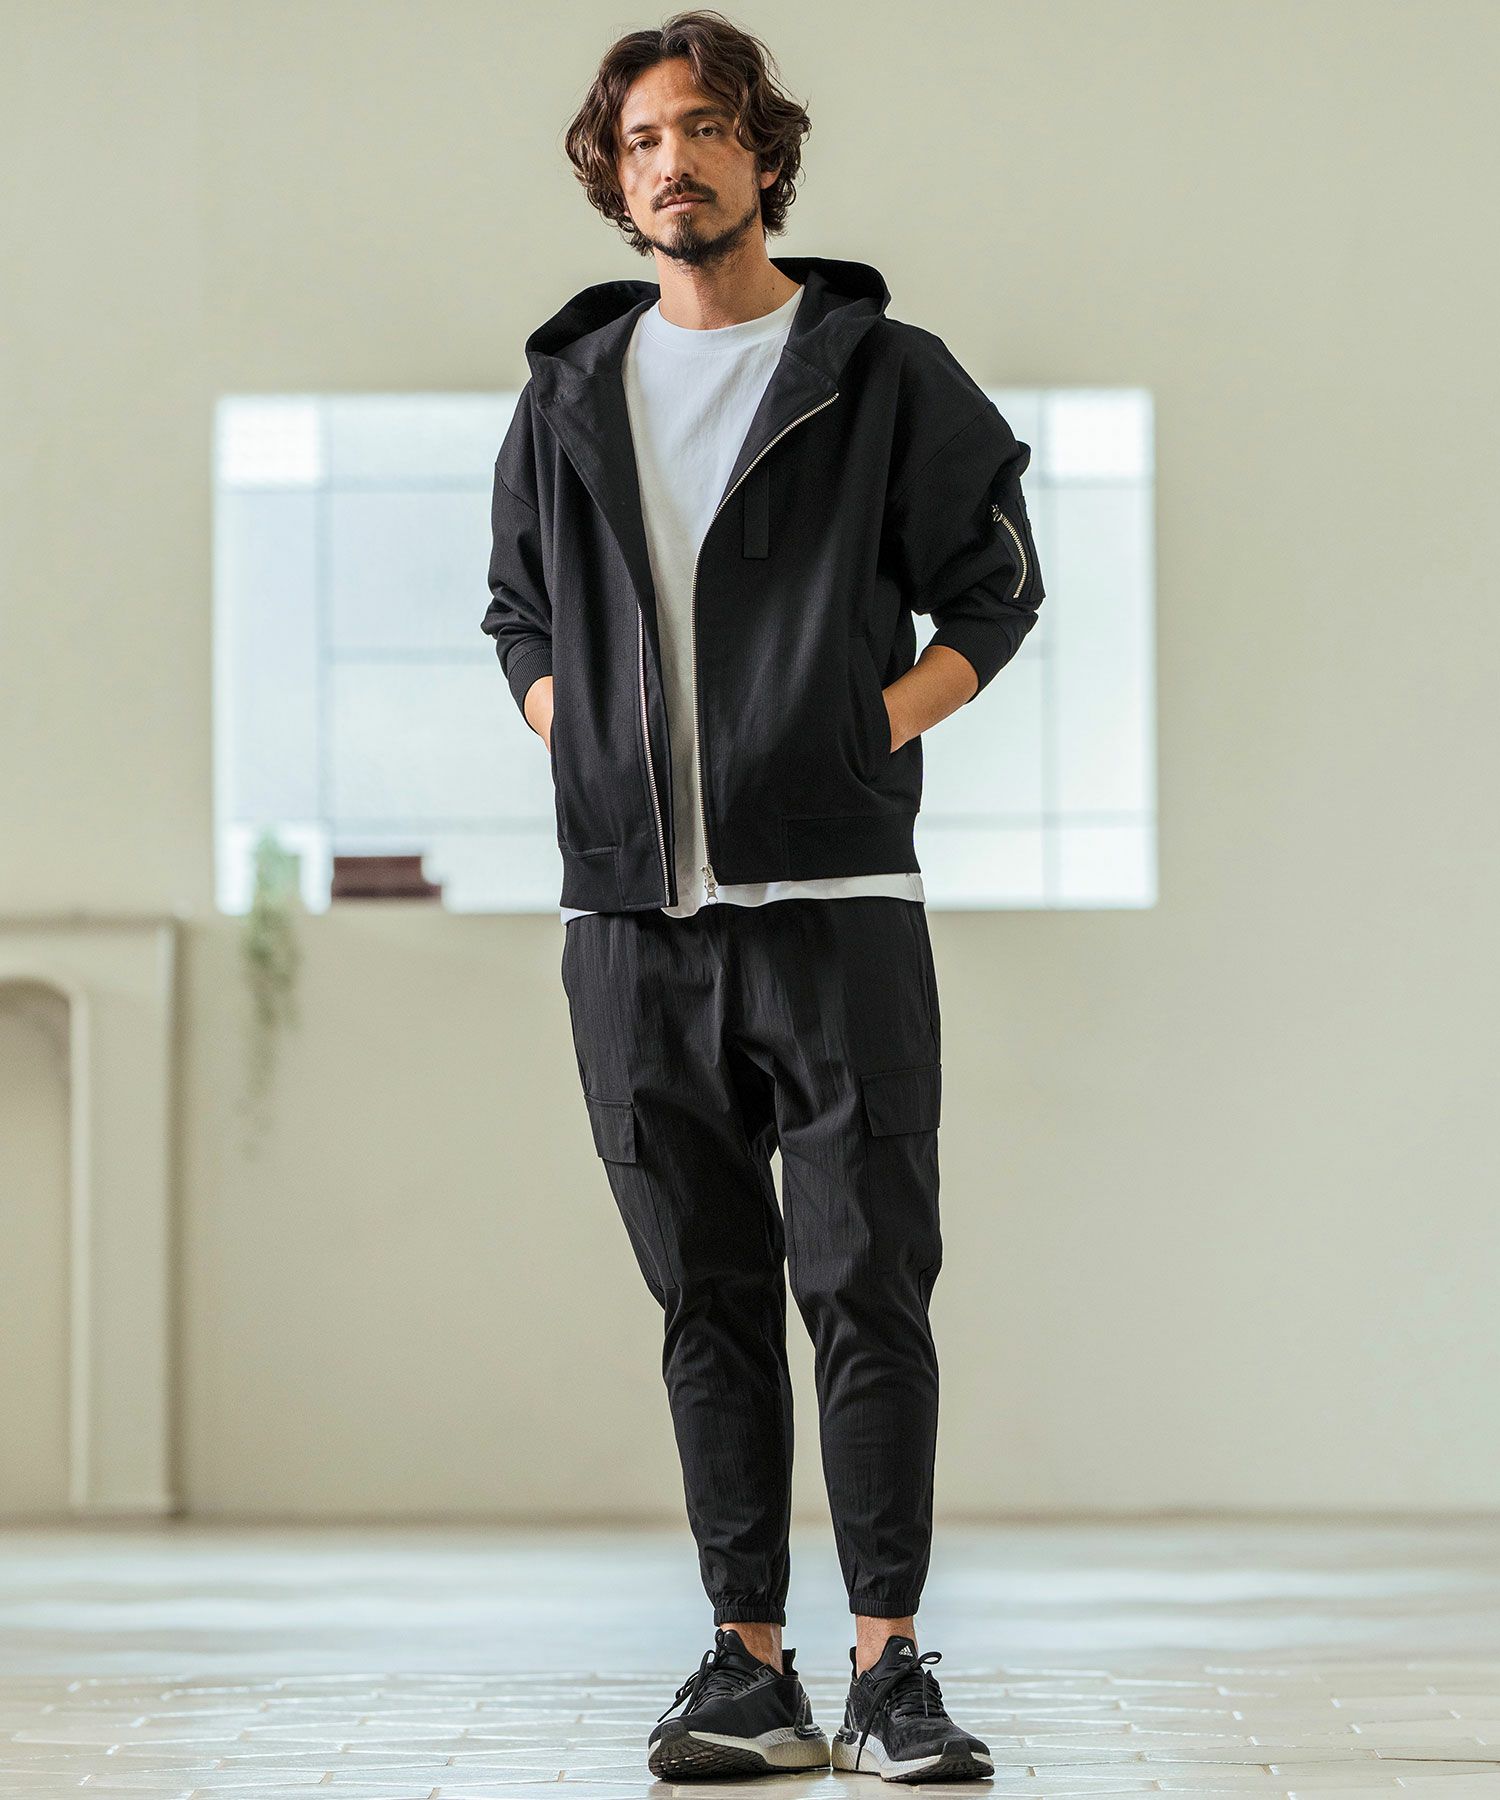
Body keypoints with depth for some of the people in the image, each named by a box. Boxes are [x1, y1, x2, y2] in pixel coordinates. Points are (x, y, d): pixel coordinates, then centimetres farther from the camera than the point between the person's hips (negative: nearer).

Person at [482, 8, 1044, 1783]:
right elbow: (517, 614, 24)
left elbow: (996, 595, 8)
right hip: (632, 918, 3)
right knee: (708, 1301, 5)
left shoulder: (884, 375, 4)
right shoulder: (569, 392, 14)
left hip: (835, 903, -3)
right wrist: (584, 752, 7)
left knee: (870, 1288, -6)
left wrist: (869, 736, -5)